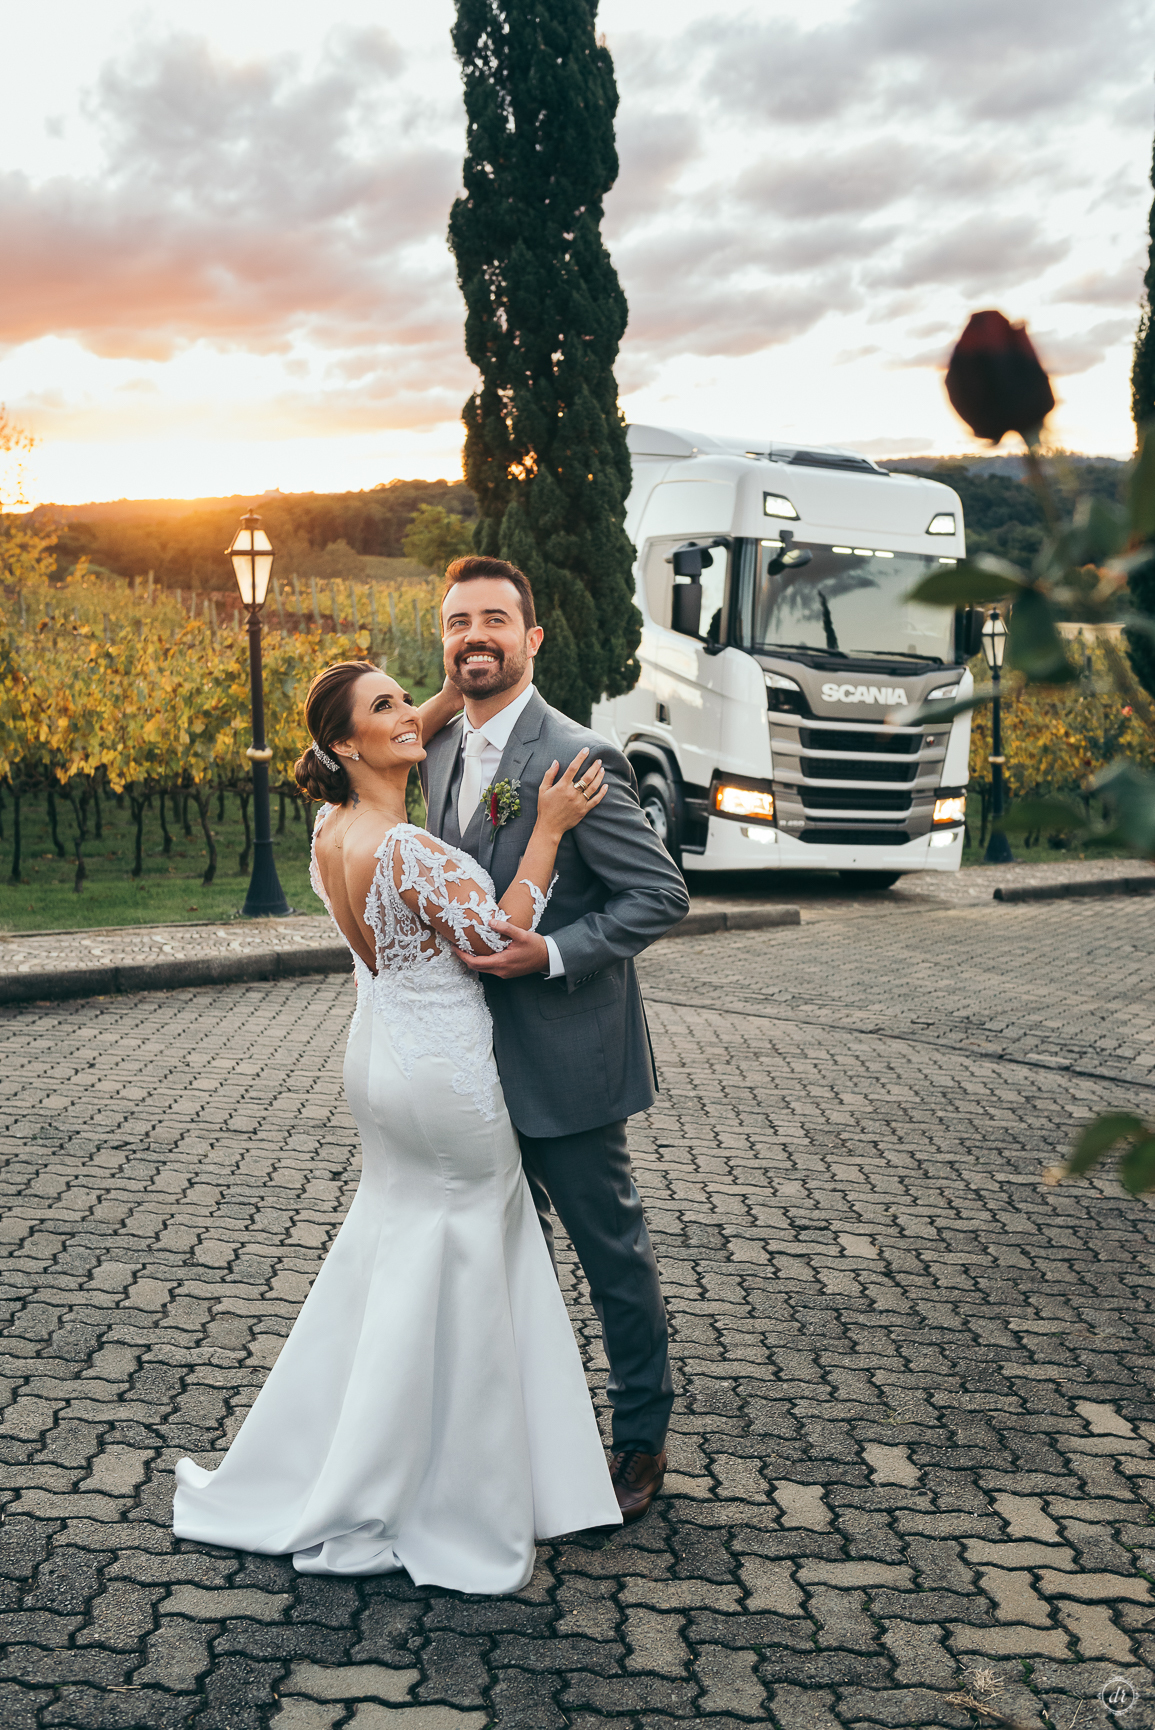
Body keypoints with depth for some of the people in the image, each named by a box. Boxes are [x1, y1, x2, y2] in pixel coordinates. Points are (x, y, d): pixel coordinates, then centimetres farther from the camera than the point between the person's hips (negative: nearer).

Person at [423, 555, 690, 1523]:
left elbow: (662, 894, -18)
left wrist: (553, 953, -25)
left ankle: (642, 1435, 28)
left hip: (563, 1054, -7)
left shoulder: (577, 760, -19)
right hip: (481, 1053, 8)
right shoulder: (443, 753, 6)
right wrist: (455, 949, 5)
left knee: (610, 1247, 9)